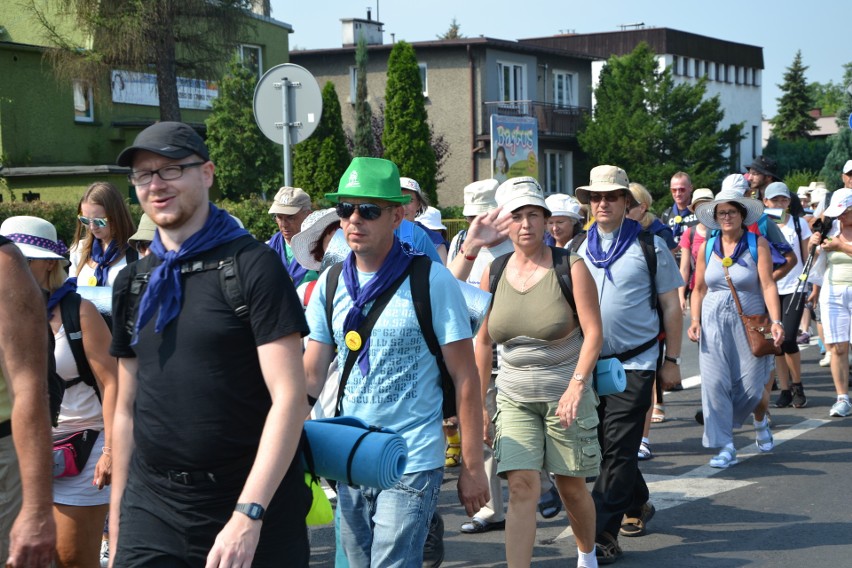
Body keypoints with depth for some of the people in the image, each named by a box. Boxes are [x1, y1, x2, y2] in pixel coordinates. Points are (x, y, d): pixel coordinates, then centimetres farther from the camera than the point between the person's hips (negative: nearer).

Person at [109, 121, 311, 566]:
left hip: (252, 502, -4)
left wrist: (247, 515, -21)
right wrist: (116, 521, 11)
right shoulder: (132, 283, 10)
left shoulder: (252, 266, -7)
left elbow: (288, 397, -14)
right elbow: (126, 408, 15)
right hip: (151, 509, 4)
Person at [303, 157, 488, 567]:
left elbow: (465, 379, -7)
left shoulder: (431, 280, -8)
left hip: (412, 466, -5)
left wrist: (472, 466, -8)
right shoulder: (330, 283, 5)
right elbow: (310, 376, 6)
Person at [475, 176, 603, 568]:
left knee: (572, 488, 11)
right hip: (514, 398, 2)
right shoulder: (493, 274, 2)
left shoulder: (570, 267, -8)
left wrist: (577, 384, -25)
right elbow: (483, 341, 9)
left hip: (565, 395, -2)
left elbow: (593, 332, -13)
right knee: (521, 489, -11)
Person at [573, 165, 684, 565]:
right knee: (604, 444, 12)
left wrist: (672, 360, -2)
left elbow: (671, 306, 0)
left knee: (618, 449, -9)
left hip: (634, 363, -5)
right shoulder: (581, 249, 9)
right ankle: (637, 506, 35)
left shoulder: (649, 246, -2)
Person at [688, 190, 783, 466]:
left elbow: (768, 285, -11)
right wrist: (695, 320, -2)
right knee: (715, 383, -8)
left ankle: (761, 422, 36)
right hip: (714, 323, 2)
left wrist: (776, 321, -20)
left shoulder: (758, 244, -3)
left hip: (749, 323, -2)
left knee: (752, 386, 0)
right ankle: (725, 448, -2)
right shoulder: (707, 247, 6)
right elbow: (699, 288, 11)